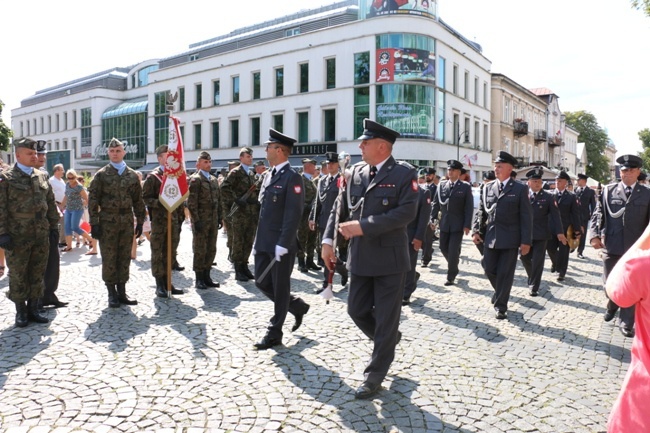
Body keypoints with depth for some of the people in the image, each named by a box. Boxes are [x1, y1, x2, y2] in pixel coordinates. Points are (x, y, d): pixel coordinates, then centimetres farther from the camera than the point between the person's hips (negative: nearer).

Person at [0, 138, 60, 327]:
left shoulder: (42, 176, 9)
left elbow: (51, 203, 13)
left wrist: (54, 226, 9)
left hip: (41, 235, 4)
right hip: (17, 237, -4)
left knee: (38, 274, 10)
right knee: (18, 275, 6)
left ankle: (33, 309, 21)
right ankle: (20, 311, 18)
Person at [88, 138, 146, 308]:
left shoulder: (132, 175, 8)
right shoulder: (101, 175, 0)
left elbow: (138, 200, 11)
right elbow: (93, 200, -2)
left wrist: (140, 222, 7)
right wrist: (94, 223, -8)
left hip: (127, 222, 3)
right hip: (108, 222, -3)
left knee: (125, 258, 8)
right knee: (109, 259, 2)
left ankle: (122, 292, 18)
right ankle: (112, 293, 13)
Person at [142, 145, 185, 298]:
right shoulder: (153, 176, -4)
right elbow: (145, 197, -7)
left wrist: (181, 215, 10)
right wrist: (159, 203, -23)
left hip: (174, 219, 5)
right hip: (159, 220, -5)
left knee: (170, 252, 11)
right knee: (157, 252, 1)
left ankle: (167, 282, 21)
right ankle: (160, 285, 8)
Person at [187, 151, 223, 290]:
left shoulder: (214, 179, 15)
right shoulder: (195, 179, -6)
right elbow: (191, 202, -11)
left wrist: (220, 217, 11)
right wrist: (196, 220, -15)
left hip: (213, 220, 6)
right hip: (201, 220, -6)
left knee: (211, 250, 10)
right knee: (200, 250, 1)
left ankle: (206, 276, 20)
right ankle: (199, 278, 11)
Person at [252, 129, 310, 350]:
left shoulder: (292, 177, -13)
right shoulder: (269, 175, 14)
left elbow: (293, 214, -18)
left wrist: (283, 244, -21)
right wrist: (258, 240, 16)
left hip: (281, 244, -9)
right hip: (264, 242, 9)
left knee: (280, 288, 4)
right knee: (262, 282, 13)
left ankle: (274, 333, 17)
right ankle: (297, 306, 33)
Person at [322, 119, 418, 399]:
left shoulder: (404, 174, -8)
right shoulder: (355, 172, 8)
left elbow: (406, 212, -19)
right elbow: (340, 207, 10)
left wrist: (364, 226, -22)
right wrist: (328, 239, -2)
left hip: (390, 259, -5)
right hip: (360, 258, 6)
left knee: (386, 318, 5)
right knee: (357, 310, 13)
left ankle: (374, 376, 20)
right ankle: (388, 340, 42)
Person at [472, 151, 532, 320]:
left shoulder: (520, 189, -2)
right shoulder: (487, 187, 8)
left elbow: (526, 216, -5)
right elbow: (480, 211, 11)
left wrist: (526, 240, -10)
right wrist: (476, 230, -1)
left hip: (510, 239, -3)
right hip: (490, 237, 4)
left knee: (505, 273, 2)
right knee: (489, 269, 9)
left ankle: (501, 306, 15)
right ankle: (501, 292, 37)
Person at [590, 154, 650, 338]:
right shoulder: (608, 190, 2)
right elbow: (597, 215, 3)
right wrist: (594, 235, -10)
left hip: (635, 249, -1)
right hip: (611, 247, 1)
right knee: (610, 283, 13)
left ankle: (626, 323, 19)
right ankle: (612, 307, 43)